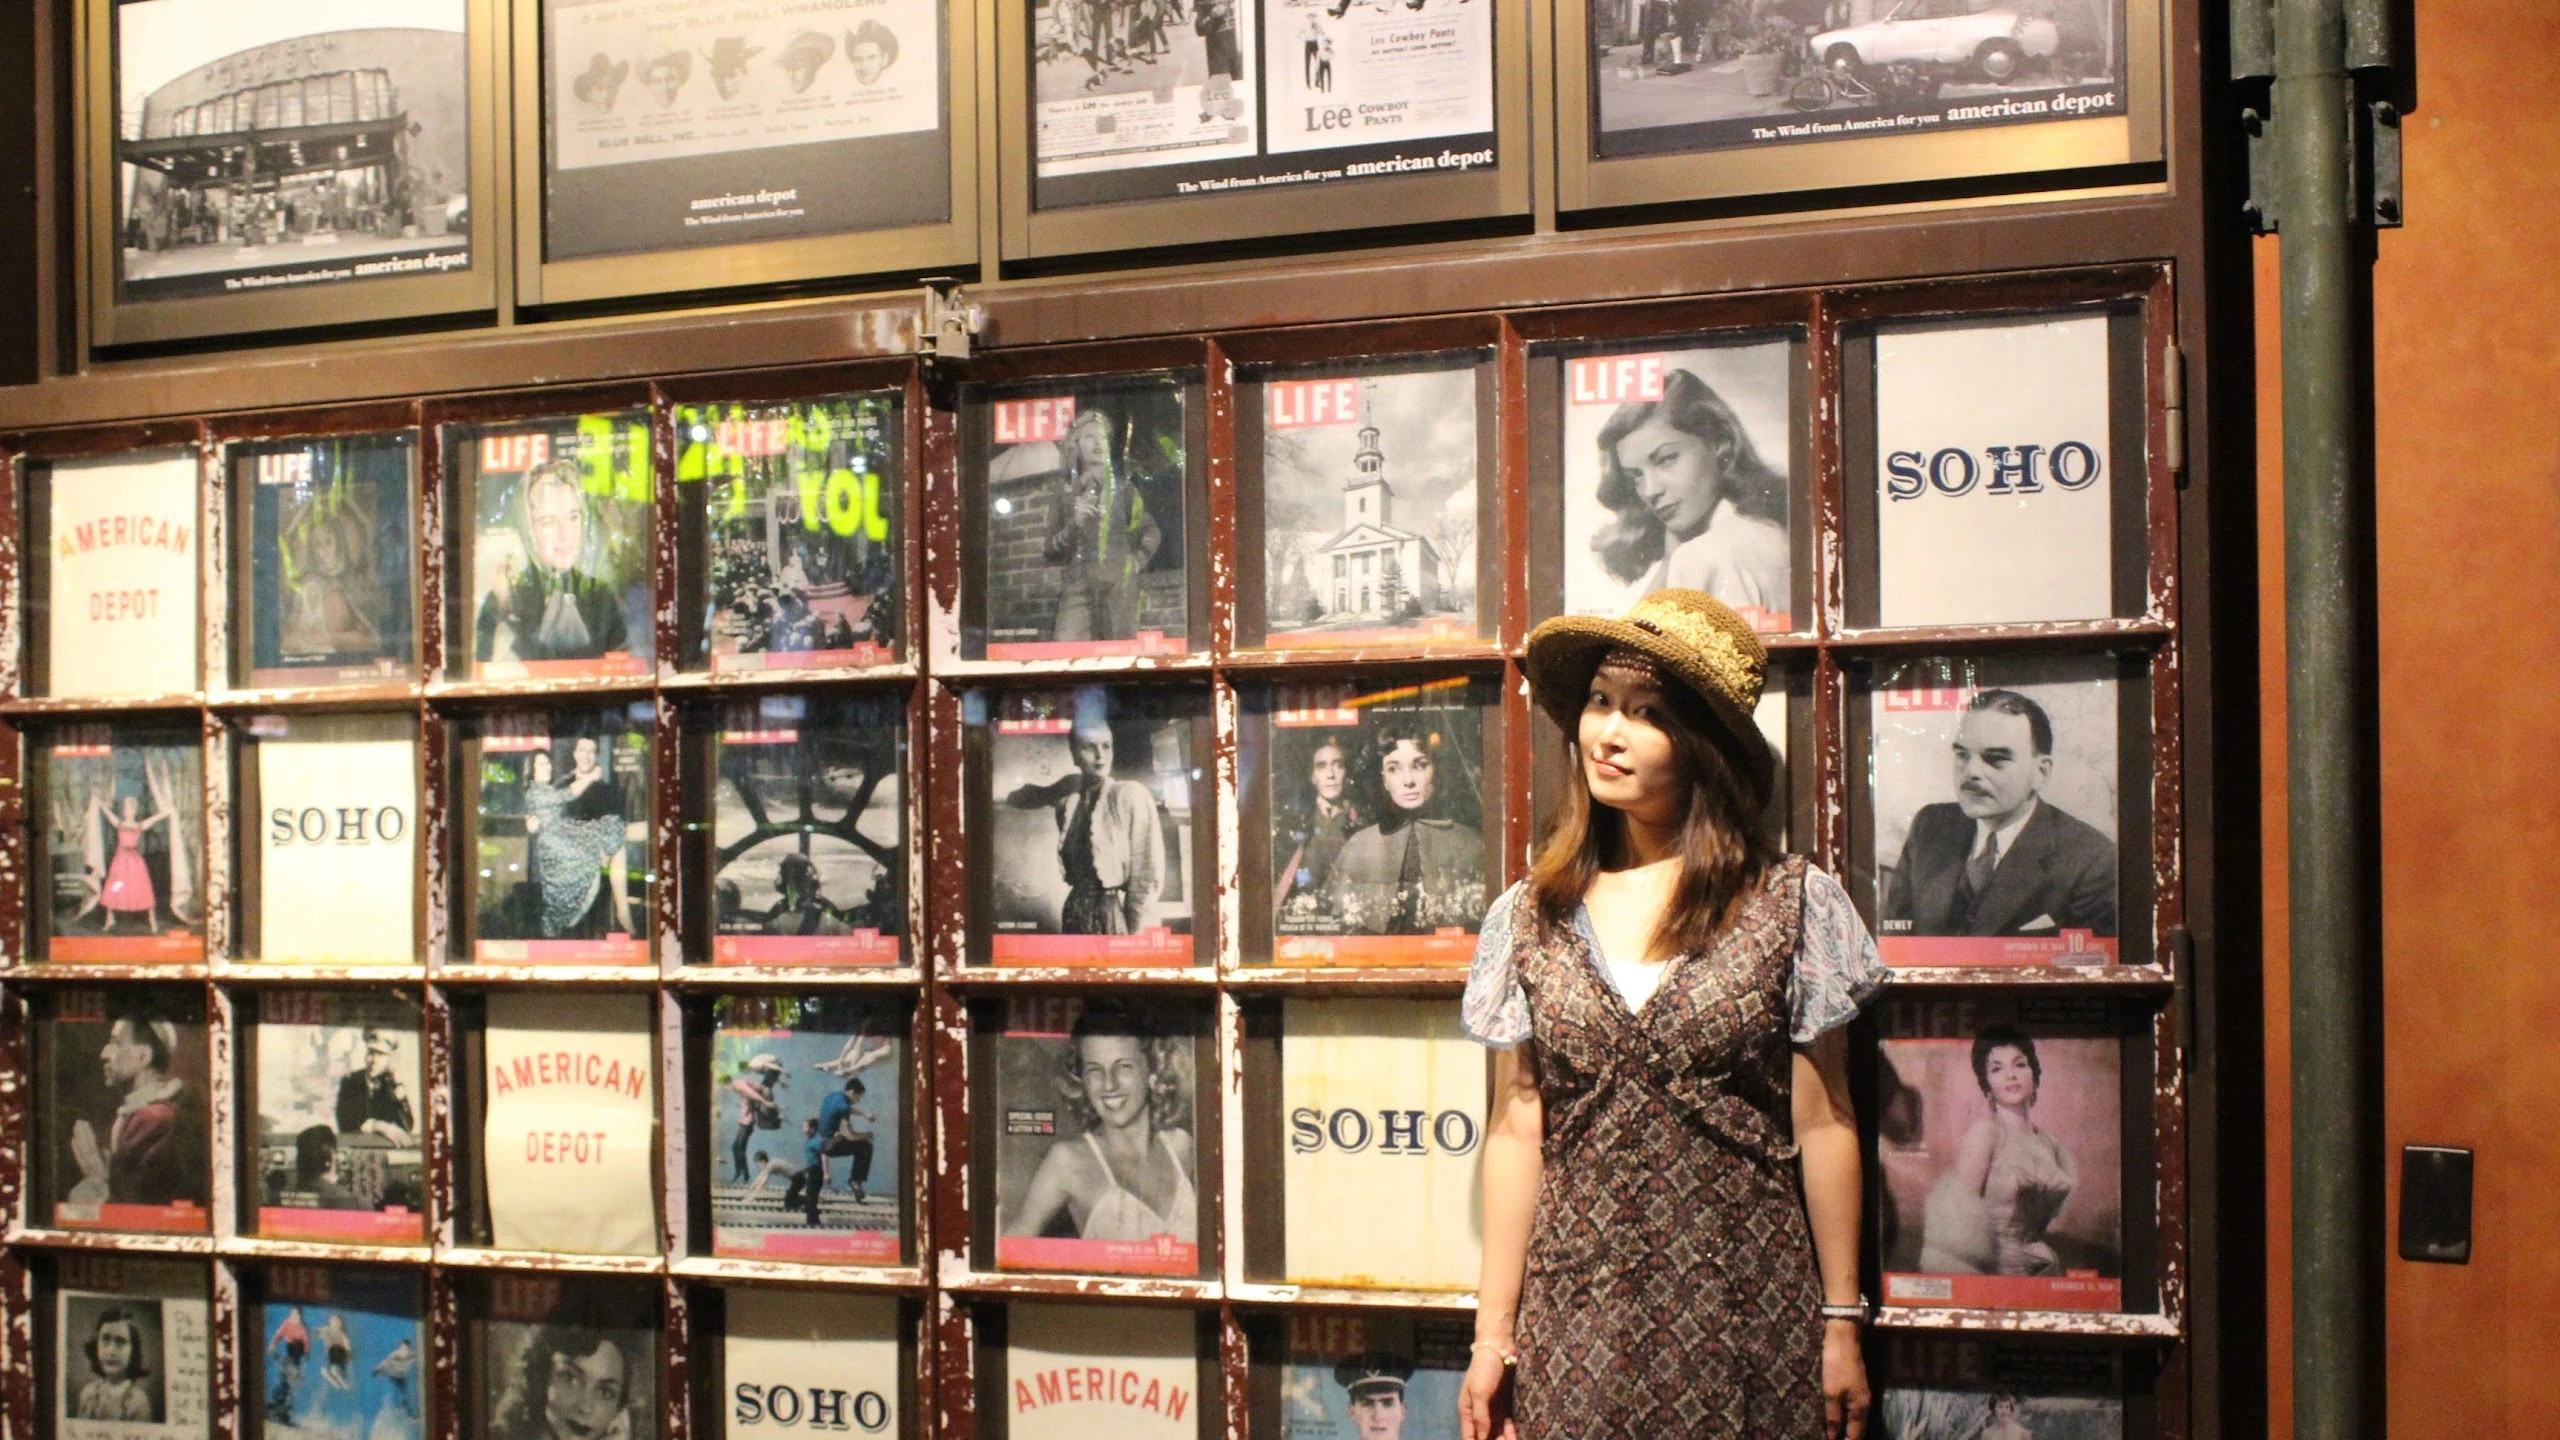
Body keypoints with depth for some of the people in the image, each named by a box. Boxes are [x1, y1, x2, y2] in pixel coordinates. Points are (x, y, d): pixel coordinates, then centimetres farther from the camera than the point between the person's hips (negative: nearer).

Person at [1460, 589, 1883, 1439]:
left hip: (1744, 1310, -2)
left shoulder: (1790, 903, -3)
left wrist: (1841, 1323, 1)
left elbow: (1822, 1125, 0)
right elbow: (1516, 1130, 4)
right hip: (1577, 1307, 2)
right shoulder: (1531, 916, 4)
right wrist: (1493, 1331, 2)